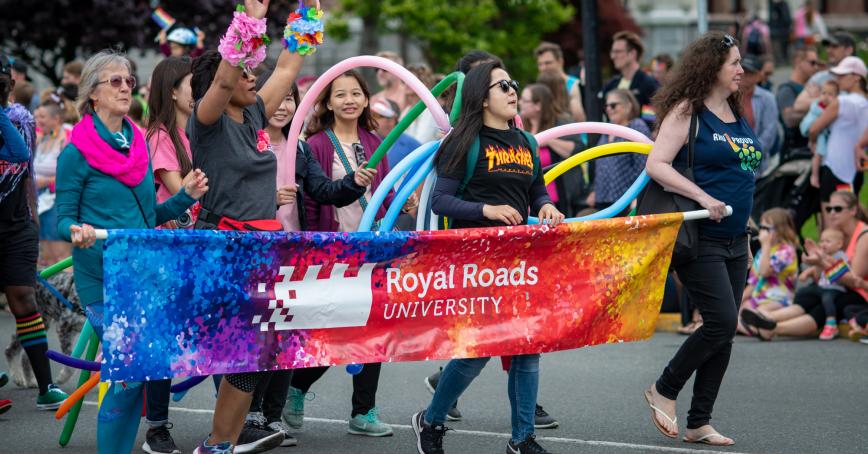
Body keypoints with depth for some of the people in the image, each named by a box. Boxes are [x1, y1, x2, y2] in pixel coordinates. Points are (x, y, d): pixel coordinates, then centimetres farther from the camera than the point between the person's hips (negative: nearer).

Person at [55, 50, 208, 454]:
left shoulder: (139, 145, 13)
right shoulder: (76, 154, -5)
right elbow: (63, 219, -3)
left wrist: (186, 196, 4)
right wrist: (78, 232, -25)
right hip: (101, 280, -6)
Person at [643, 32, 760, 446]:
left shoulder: (737, 115, 14)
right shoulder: (687, 111, -8)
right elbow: (656, 165, -16)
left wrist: (747, 238, 18)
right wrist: (702, 198, -25)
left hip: (734, 240, 8)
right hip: (698, 237, -8)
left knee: (724, 332, 6)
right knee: (721, 321, -15)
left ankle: (698, 423, 13)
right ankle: (664, 391, 5)